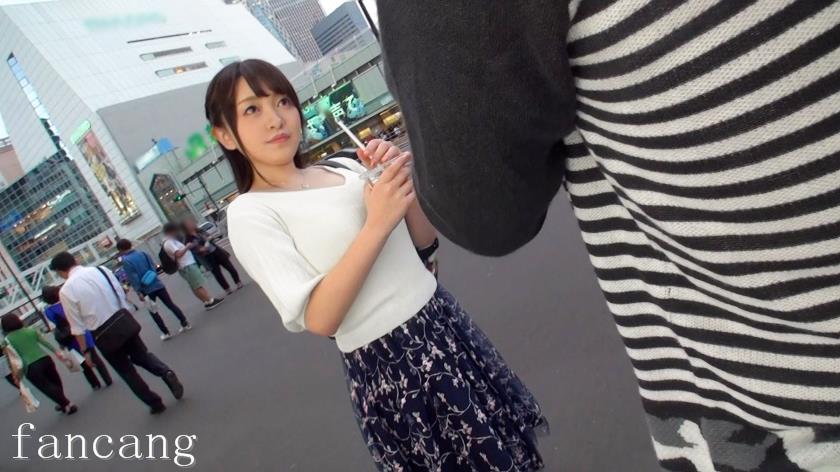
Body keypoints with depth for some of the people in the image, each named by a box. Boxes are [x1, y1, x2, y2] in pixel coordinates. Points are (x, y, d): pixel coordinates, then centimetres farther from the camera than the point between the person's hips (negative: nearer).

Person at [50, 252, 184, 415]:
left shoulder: (66, 291, -9)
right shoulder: (101, 270, 0)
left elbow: (77, 327, -6)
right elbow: (121, 295, 6)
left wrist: (85, 350, 5)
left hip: (104, 334, -3)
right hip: (124, 320, 3)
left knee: (126, 371, 16)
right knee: (141, 355, 24)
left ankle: (155, 403, 23)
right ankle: (166, 372, -5)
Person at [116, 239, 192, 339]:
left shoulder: (126, 261, -11)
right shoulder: (143, 253, 5)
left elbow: (133, 278, -15)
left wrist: (139, 292, -12)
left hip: (147, 290, -4)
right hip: (157, 284, 4)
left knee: (153, 312, 12)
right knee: (171, 304, 11)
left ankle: (166, 333, 16)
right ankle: (185, 323, 11)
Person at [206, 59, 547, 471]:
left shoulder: (346, 168, 6)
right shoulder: (249, 214, -11)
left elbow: (423, 237, 10)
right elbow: (319, 319, -19)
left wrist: (404, 179, -7)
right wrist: (376, 225, -24)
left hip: (444, 320, 6)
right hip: (386, 365, -6)